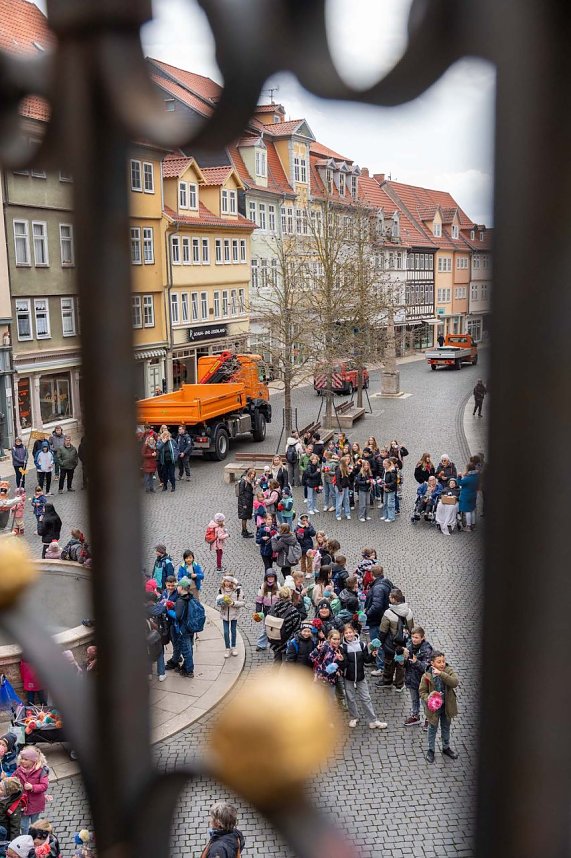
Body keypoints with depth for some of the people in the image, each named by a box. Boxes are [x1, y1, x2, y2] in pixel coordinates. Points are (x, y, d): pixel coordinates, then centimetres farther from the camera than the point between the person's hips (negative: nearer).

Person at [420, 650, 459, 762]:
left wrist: (441, 674, -39)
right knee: (433, 729, 14)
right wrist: (428, 699, -28)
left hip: (447, 706, 2)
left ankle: (446, 747, 43)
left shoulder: (449, 671, -13)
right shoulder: (427, 676, -18)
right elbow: (422, 691, -10)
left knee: (446, 728, 22)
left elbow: (455, 682, -31)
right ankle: (431, 750, 33)